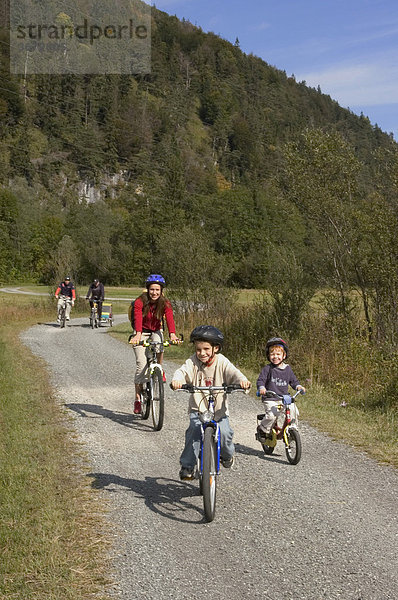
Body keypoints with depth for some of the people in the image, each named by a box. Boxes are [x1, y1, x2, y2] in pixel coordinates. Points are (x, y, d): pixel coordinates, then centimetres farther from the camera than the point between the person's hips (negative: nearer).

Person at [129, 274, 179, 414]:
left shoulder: (165, 303, -15)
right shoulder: (139, 302, -22)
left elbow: (169, 318, -30)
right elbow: (138, 318, -37)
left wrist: (172, 334, -49)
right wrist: (138, 334, -56)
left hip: (156, 331, 2)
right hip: (142, 332, -1)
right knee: (141, 364, -13)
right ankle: (137, 399, -4)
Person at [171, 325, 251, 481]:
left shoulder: (222, 362, -5)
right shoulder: (193, 363, -5)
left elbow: (233, 373, -18)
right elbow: (182, 372, -20)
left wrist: (242, 381, -41)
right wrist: (176, 380, -44)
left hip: (219, 409, 0)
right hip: (197, 408, 0)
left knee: (224, 432, -17)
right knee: (194, 431, -22)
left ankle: (227, 455, 18)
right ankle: (187, 466, -8)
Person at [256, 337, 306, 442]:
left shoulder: (287, 368, 10)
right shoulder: (267, 369, -2)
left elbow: (293, 380, 18)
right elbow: (260, 380, -6)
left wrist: (298, 386, -3)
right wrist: (261, 388, -27)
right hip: (270, 399, -4)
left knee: (293, 411, -16)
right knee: (271, 415, -24)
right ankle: (263, 430, 2)